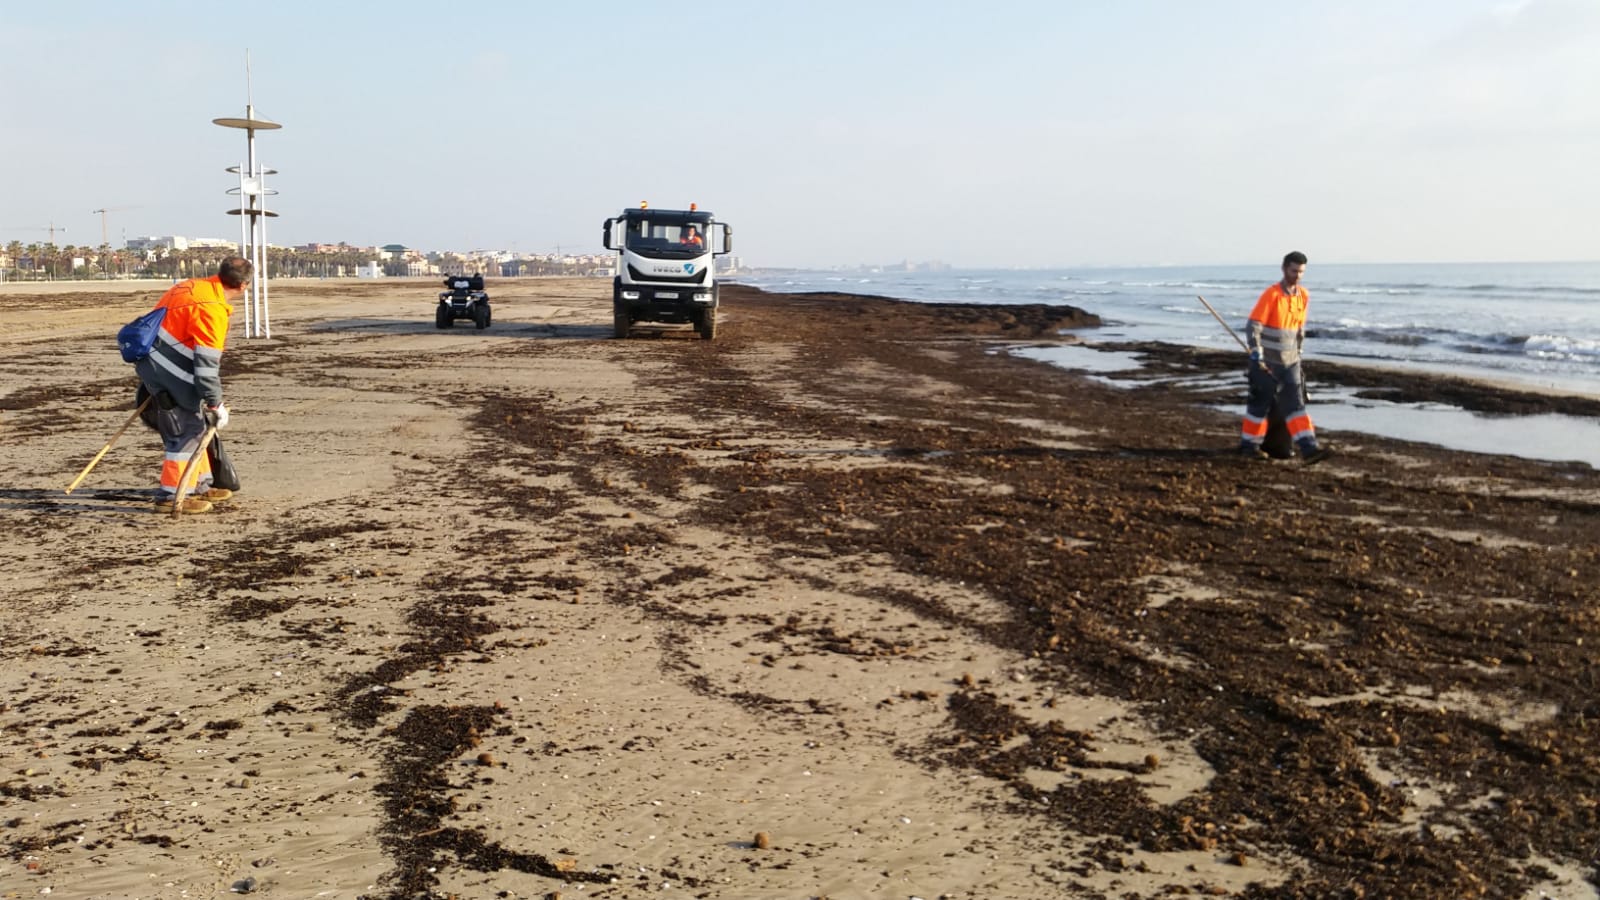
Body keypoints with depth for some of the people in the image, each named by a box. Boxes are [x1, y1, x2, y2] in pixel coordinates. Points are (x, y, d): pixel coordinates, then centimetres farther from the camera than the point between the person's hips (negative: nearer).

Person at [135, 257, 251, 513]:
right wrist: (217, 405, -15)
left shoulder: (195, 286, 6)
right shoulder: (211, 309, -23)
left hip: (153, 362, 10)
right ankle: (170, 496, -1)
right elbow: (207, 365, -23)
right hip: (167, 374, -10)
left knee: (195, 425, 17)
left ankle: (199, 485, 27)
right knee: (187, 430, -4)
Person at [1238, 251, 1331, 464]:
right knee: (1260, 404, 5)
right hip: (1266, 362, -5)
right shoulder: (1271, 295, -14)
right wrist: (1256, 354, -23)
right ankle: (1249, 444, 20)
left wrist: (1299, 352, 19)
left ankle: (1308, 448, -9)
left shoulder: (1303, 296, 6)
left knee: (1295, 404, -2)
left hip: (1289, 361, 5)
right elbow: (1253, 326, -17)